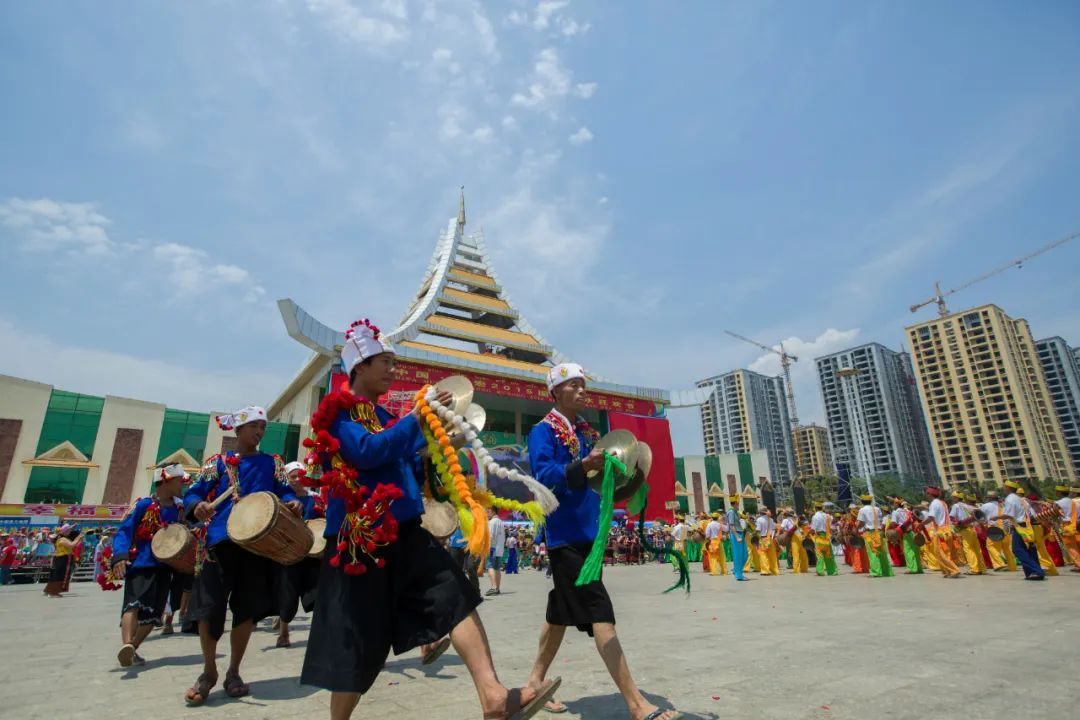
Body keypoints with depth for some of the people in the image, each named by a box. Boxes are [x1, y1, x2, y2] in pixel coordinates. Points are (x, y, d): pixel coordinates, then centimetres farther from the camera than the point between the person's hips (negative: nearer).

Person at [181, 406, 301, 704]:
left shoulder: (272, 463, 12)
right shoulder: (218, 462, 8)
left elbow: (284, 490, 6)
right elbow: (192, 493, 6)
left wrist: (291, 502, -16)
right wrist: (197, 506, -17)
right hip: (221, 540, -1)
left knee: (248, 607, 5)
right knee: (209, 605, -5)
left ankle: (233, 672, 23)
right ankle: (209, 671, 19)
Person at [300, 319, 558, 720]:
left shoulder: (382, 415, 17)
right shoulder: (336, 411, -7)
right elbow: (367, 451, -25)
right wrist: (415, 416, -18)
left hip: (403, 533, 7)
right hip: (360, 542, -7)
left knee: (457, 597, -6)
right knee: (358, 644, 6)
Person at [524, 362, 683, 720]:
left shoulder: (587, 432, 16)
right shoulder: (543, 431, -7)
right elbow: (544, 476, -21)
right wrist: (583, 465, -33)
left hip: (588, 531, 8)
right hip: (566, 533, -8)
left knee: (563, 610, 16)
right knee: (599, 612, -9)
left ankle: (536, 680, 32)